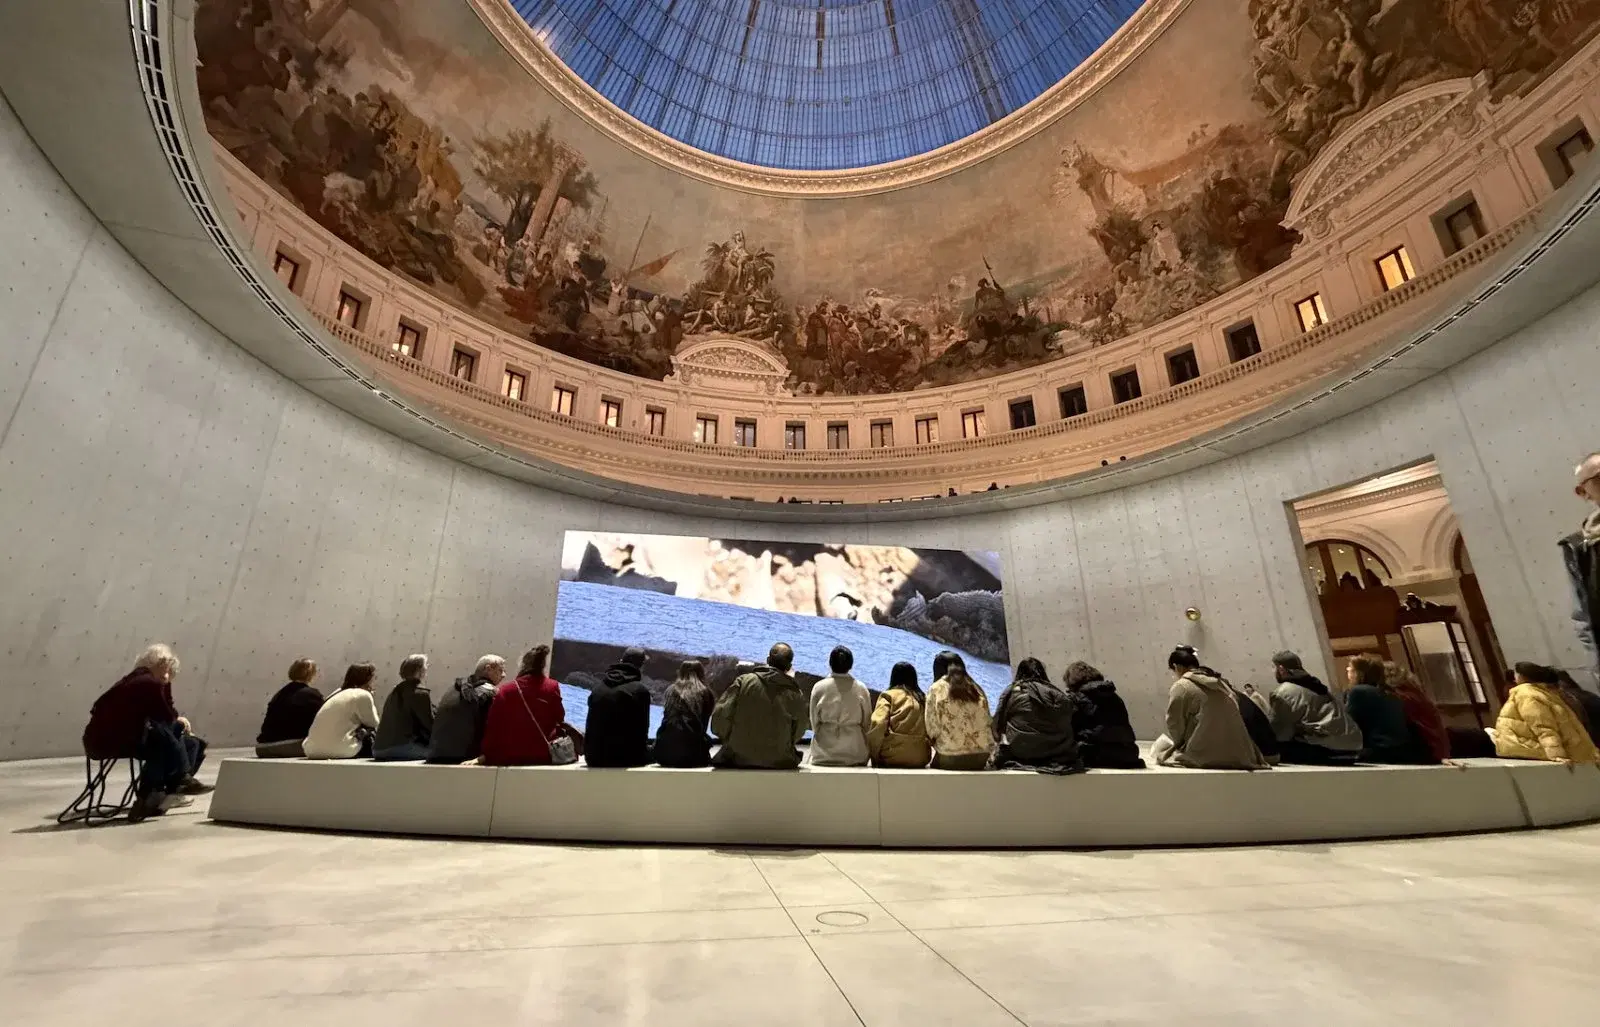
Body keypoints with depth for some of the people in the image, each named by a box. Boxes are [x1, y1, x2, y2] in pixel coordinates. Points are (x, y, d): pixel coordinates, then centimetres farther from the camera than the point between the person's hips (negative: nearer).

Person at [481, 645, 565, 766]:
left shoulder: (504, 691, -2)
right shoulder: (552, 688, -3)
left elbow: (493, 727, -1)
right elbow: (559, 721, 2)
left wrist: (488, 756, 7)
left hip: (509, 757, 1)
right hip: (542, 756, 0)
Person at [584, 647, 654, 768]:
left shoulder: (598, 690, 11)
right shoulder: (640, 690, -7)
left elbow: (590, 728, 11)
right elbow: (642, 730, -6)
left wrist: (589, 754, 17)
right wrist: (642, 754, 7)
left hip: (595, 758, 6)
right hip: (627, 758, -6)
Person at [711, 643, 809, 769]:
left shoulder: (743, 681, -8)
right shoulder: (796, 695, -6)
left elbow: (719, 718, -8)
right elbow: (797, 735, 3)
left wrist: (729, 739, 10)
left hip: (739, 759, 0)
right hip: (779, 762, 1)